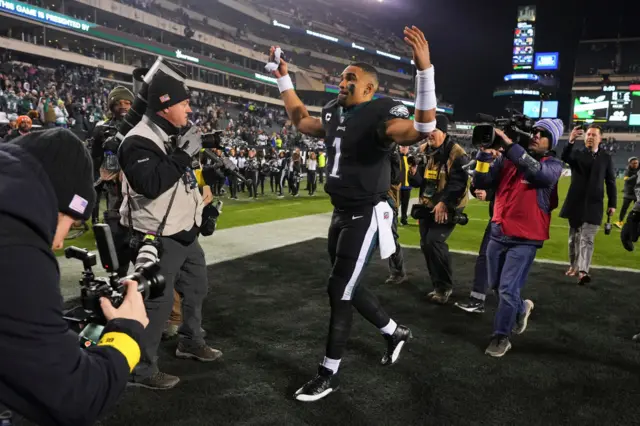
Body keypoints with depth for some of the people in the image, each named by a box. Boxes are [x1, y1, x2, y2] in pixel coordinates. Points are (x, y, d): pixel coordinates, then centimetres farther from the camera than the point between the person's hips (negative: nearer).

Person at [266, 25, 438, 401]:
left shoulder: (381, 114, -17)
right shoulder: (334, 113, 8)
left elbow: (424, 129, -36)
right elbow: (301, 121, 26)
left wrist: (425, 70, -44)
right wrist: (283, 78, 23)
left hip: (365, 217, -8)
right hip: (341, 214, 9)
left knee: (339, 291, -3)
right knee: (349, 288, 17)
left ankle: (329, 374, 14)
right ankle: (396, 333, 40)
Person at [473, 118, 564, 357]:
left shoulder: (553, 165, -5)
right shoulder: (507, 159, 3)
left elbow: (538, 172, -29)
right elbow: (481, 183, -5)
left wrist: (509, 144, -33)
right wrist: (486, 153, -18)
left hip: (525, 239, -4)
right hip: (498, 234, 4)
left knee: (507, 289, -6)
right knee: (496, 285, 18)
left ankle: (501, 336, 14)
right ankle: (521, 308, 47)